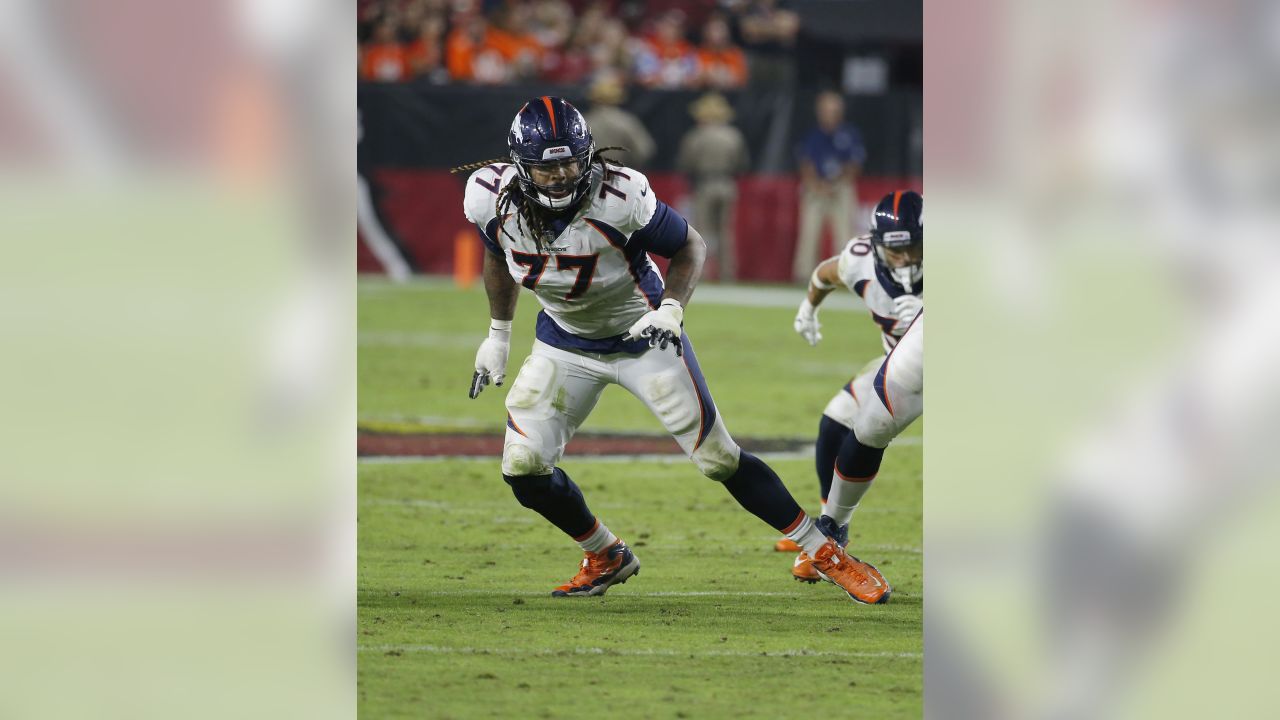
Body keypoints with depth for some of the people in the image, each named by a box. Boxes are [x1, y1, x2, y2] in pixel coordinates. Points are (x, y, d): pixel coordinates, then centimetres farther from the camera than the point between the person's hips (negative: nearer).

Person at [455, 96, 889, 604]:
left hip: (642, 335, -4)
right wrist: (498, 335, 12)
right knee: (523, 468, -7)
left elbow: (690, 247, -14)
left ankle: (824, 553, 10)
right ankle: (607, 559, 19)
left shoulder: (620, 197, -31)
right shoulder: (491, 196, -19)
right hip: (564, 343, 4)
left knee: (719, 458, -5)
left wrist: (671, 309, -30)